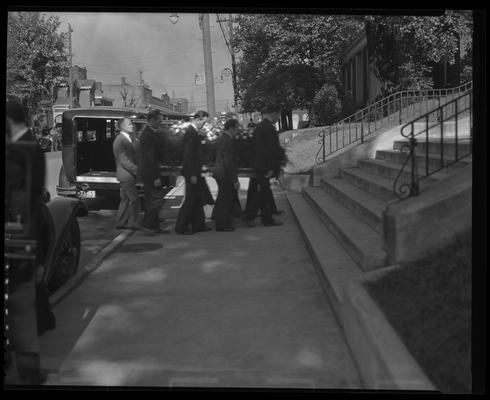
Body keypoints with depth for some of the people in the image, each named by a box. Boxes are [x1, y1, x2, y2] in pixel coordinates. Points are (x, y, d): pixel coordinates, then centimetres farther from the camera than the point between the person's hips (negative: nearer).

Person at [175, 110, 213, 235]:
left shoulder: (192, 131, 13)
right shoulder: (191, 133, -17)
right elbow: (189, 155, -22)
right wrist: (193, 174, -22)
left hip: (194, 172, 10)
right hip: (192, 173, -10)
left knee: (197, 200, 14)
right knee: (190, 200, -3)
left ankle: (198, 225, 22)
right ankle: (180, 228, 4)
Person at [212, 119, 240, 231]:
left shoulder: (221, 138, 13)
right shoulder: (228, 140, -18)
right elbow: (229, 162, -22)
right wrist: (235, 180, -20)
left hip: (218, 170, 10)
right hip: (225, 173, -10)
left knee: (222, 199, 18)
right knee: (226, 200, -1)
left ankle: (219, 223, 28)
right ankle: (222, 225, 6)